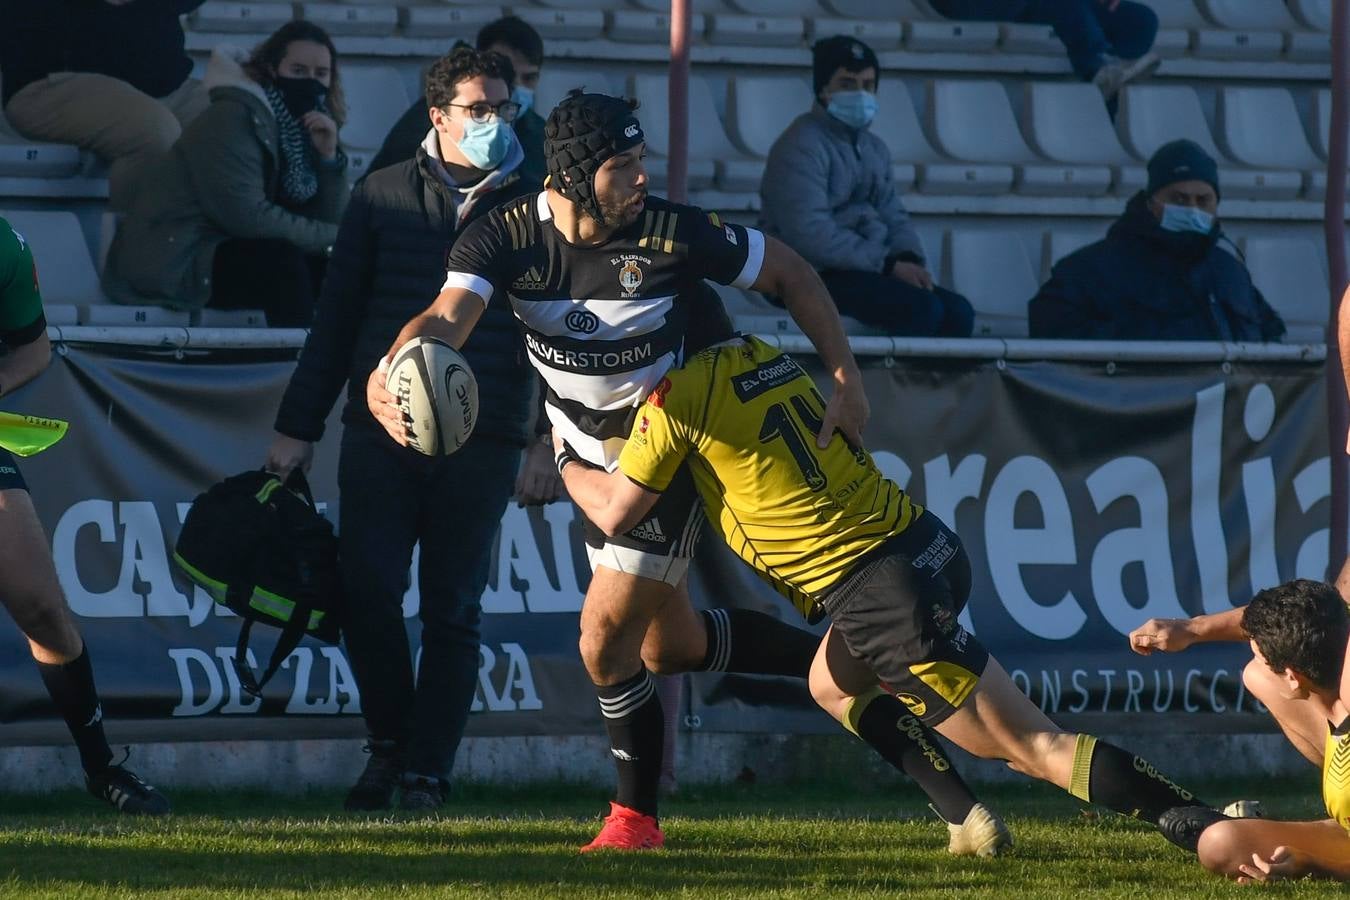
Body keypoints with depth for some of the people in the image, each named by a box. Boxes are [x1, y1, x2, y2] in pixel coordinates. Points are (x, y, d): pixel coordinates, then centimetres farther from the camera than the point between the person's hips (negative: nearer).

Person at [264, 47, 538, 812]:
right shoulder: (384, 197, 8)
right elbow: (338, 314, 9)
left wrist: (553, 438, 2)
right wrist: (299, 426, 6)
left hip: (483, 444, 0)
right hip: (381, 433, 0)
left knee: (453, 611, 1)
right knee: (367, 587, -9)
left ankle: (427, 773, 8)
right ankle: (390, 739, 13)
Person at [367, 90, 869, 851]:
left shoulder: (671, 233, -24)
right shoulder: (506, 238, -17)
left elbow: (790, 272, -11)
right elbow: (449, 316, -34)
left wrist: (844, 375, -18)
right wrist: (390, 374, -56)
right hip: (594, 456, 5)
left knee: (608, 635, -10)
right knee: (670, 645, 14)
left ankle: (637, 817, 8)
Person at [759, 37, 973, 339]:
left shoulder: (874, 149, 16)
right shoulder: (802, 146, -13)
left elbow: (894, 216, 16)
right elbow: (810, 234, -22)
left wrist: (910, 259, -9)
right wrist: (889, 264, -20)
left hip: (865, 270, 9)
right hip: (816, 276, -9)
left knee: (957, 312, -9)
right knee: (921, 309, -26)